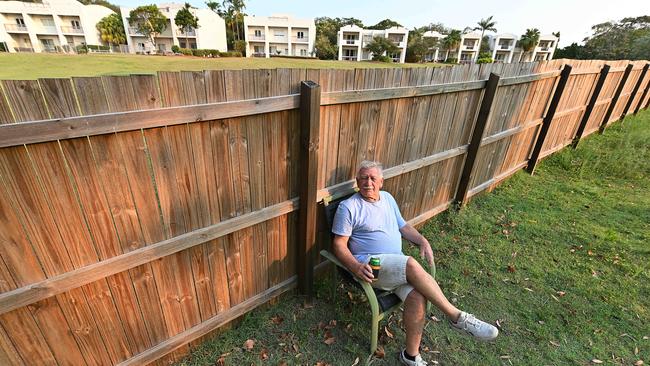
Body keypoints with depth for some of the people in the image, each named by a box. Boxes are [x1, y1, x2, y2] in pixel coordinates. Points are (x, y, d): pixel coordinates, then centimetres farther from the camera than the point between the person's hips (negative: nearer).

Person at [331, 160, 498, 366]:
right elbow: (339, 244, -8)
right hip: (370, 266, -5)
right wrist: (356, 267, -24)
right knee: (412, 265, -30)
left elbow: (403, 227, 21)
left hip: (398, 264, 6)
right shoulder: (348, 207, -6)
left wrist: (422, 241, 3)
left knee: (417, 296, -22)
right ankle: (456, 317, -13)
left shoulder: (388, 198, 14)